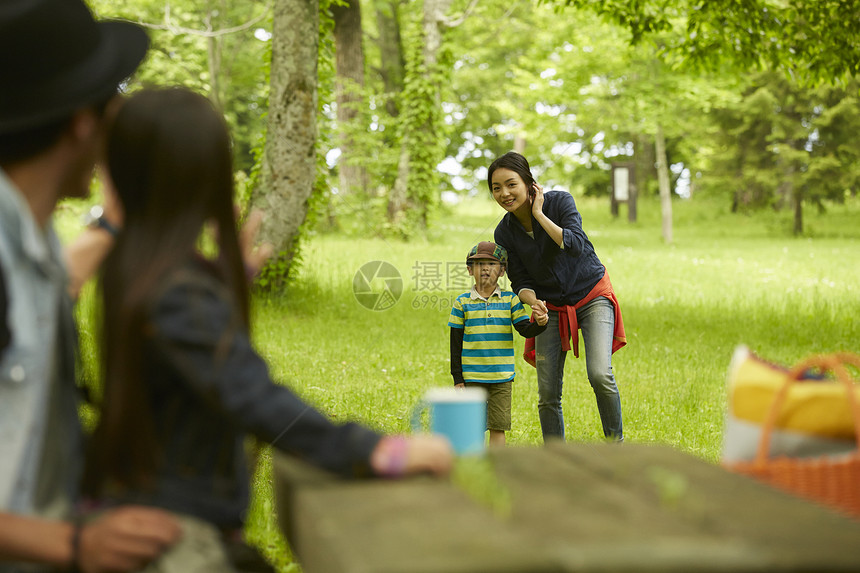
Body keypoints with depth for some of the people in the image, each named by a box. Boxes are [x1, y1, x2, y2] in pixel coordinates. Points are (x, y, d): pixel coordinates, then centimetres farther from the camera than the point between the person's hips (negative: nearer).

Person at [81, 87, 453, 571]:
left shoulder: (132, 270, 6)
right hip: (172, 533, -10)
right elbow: (257, 403, -31)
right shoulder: (181, 295, -23)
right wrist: (382, 452, -31)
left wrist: (233, 271, 32)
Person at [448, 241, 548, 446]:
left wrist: (540, 324, -24)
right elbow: (456, 343, 3)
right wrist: (457, 378, 0)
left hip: (502, 376, 1)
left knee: (498, 427, 3)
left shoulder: (510, 300, 3)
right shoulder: (462, 303, 1)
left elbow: (525, 329, 0)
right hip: (472, 377, -1)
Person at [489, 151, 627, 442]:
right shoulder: (504, 233, -7)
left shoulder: (559, 201, -15)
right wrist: (534, 303, -22)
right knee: (547, 395, 0)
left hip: (592, 296, -3)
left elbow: (576, 246, -30)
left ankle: (616, 444, -1)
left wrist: (540, 214, -26)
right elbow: (521, 281, -1)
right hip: (551, 308, 3)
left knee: (600, 375, -22)